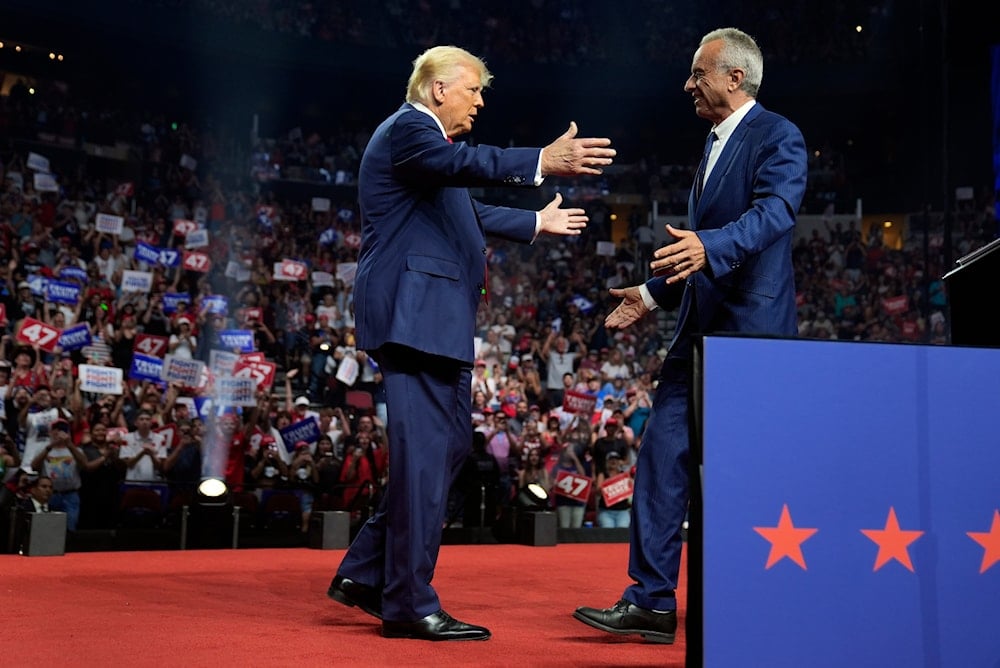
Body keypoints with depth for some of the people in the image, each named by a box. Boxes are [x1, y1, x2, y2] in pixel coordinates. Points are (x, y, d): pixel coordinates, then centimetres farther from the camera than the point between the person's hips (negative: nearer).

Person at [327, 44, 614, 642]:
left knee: (450, 446, 13)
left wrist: (536, 223, 49)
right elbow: (466, 163, -28)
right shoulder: (407, 129, -6)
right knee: (425, 453, -10)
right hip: (412, 316, -11)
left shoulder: (426, 137, 27)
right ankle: (410, 605, -4)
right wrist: (543, 162, -39)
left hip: (438, 321, 11)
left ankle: (366, 573, 18)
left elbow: (469, 211, 40)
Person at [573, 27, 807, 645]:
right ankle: (652, 602, 7)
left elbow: (773, 212, -26)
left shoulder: (778, 138, -7)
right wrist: (652, 293, 23)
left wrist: (708, 247, -42)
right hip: (701, 332, 9)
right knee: (664, 456, 3)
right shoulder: (717, 145, 20)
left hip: (752, 329, -9)